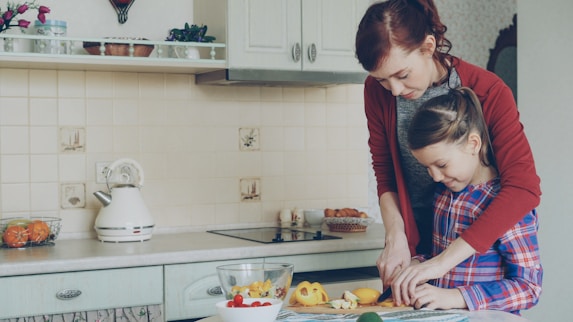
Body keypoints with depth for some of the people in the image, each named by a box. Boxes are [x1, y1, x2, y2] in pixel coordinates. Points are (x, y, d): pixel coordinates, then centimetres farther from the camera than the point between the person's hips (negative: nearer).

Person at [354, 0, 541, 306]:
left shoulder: (488, 91, -22)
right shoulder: (377, 91, -10)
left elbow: (524, 188, -30)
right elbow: (384, 174, -2)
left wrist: (443, 261, -37)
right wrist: (396, 238, -20)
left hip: (475, 244, -3)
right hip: (414, 244, 3)